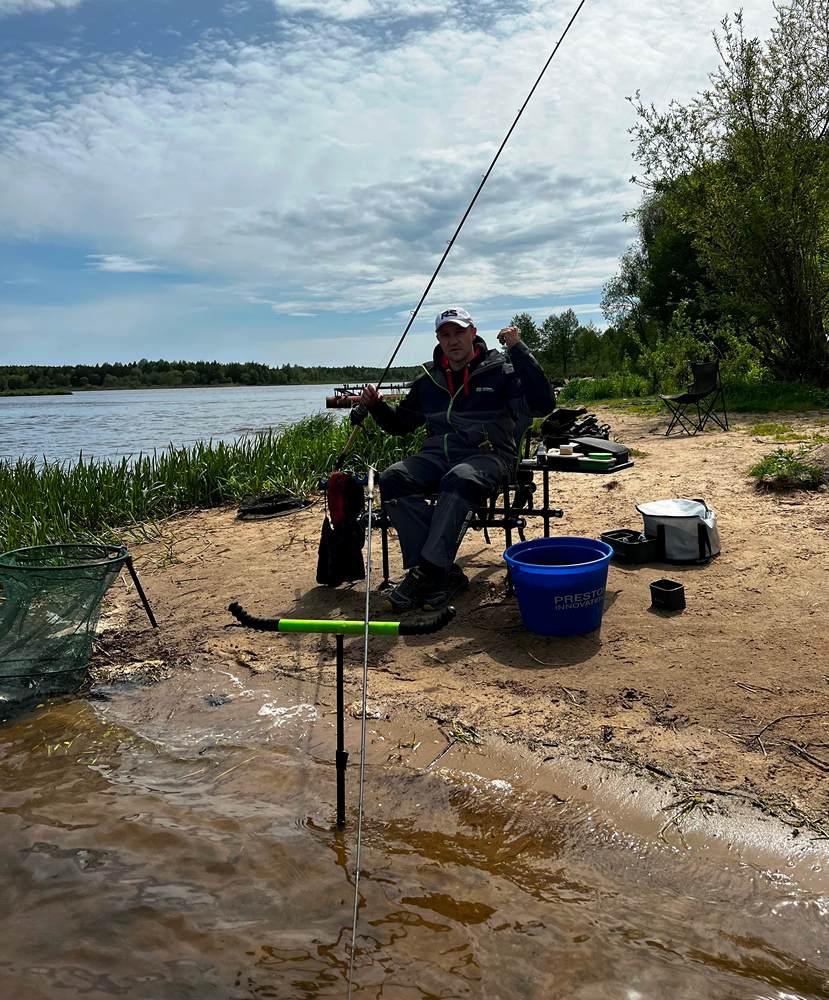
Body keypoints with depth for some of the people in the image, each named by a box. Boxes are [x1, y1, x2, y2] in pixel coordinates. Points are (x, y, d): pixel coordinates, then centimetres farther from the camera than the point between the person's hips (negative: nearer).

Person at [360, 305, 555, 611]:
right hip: (438, 454, 4)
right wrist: (376, 405, 9)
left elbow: (543, 404, -9)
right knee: (393, 479, -25)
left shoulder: (501, 369, 7)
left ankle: (427, 571, -35)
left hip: (487, 454, -4)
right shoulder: (429, 380, 20)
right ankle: (445, 572, -28)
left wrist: (518, 350, -12)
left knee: (460, 479, -39)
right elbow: (399, 424, 29)